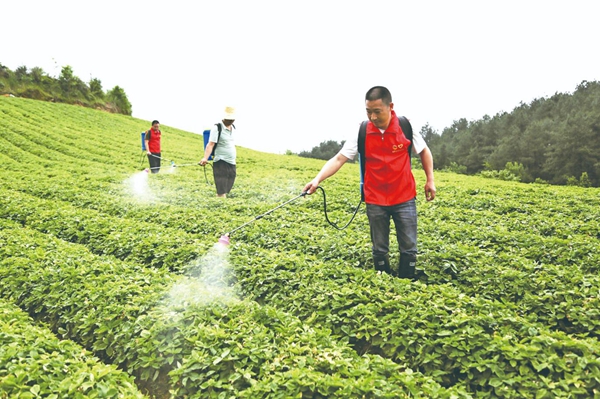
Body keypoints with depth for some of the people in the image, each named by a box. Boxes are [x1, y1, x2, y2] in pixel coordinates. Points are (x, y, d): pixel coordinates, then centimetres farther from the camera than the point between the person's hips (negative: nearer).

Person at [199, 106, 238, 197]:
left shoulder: (233, 128, 13)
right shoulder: (217, 128, -9)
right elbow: (210, 144, -17)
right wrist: (205, 158, -31)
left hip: (232, 163, 8)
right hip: (221, 162, -7)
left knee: (228, 187, 11)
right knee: (221, 191, -13)